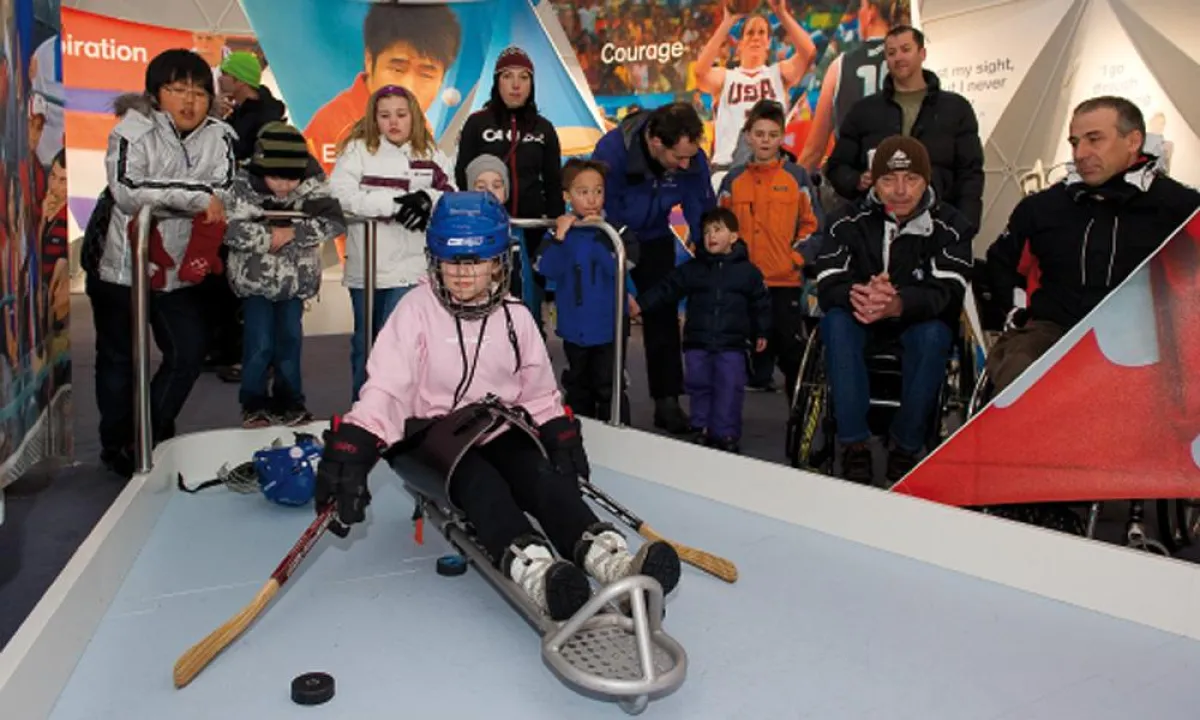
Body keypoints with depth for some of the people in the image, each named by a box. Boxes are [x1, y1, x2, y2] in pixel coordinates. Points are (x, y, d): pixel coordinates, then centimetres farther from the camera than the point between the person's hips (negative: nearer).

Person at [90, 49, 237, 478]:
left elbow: (223, 196, -11)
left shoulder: (220, 137, 0)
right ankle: (116, 446, 28)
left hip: (179, 269, 3)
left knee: (189, 354, 5)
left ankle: (151, 437, 26)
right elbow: (127, 192, -22)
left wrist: (160, 194, -23)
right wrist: (195, 195, -23)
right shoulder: (133, 131, -9)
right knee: (118, 359, 10)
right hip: (122, 266, -3)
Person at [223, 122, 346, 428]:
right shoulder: (245, 187, -17)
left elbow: (334, 222, -21)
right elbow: (230, 229, -25)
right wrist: (268, 237, -22)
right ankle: (254, 404, 15)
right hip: (255, 276, -2)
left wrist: (292, 233, -25)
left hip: (296, 276, 2)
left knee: (290, 341, 9)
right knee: (260, 344, -5)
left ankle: (289, 402, 24)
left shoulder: (311, 185, -13)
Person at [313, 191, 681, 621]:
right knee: (482, 485, -33)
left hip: (500, 434, 3)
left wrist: (563, 439, 1)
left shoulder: (515, 317, 3)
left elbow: (540, 392, 13)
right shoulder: (418, 309, -8)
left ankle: (606, 556, -47)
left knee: (544, 481, -26)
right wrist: (350, 452, -26)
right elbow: (384, 388, -15)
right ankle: (531, 568, -58)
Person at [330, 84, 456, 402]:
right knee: (364, 340, 14)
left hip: (410, 266, 0)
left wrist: (428, 199, -24)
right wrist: (396, 203, -22)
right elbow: (341, 193, -14)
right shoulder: (357, 149, 1)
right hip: (365, 265, 1)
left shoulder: (432, 155, 7)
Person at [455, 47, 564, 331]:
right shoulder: (477, 124, 2)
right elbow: (462, 179, 1)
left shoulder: (544, 129, 9)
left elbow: (553, 184, 11)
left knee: (529, 311, 8)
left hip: (531, 233, 2)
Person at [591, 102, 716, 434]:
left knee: (663, 316, -2)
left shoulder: (693, 159, -23)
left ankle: (667, 402, 6)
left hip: (655, 241, 3)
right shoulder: (611, 150, -33)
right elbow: (605, 213, -28)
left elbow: (702, 215, -12)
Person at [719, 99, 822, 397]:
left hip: (786, 281, -1)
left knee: (791, 346, 1)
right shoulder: (733, 179, 8)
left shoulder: (796, 176, 3)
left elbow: (812, 224, 4)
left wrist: (795, 258, -6)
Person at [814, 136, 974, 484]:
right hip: (862, 324, 1)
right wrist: (856, 295, -43)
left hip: (920, 322, -1)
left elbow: (948, 293, -24)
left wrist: (899, 304, -46)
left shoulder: (950, 226, -9)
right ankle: (855, 444, -27)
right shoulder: (849, 222, -6)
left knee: (934, 334, -34)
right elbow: (827, 285, -17)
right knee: (836, 321, -31)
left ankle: (906, 448, -19)